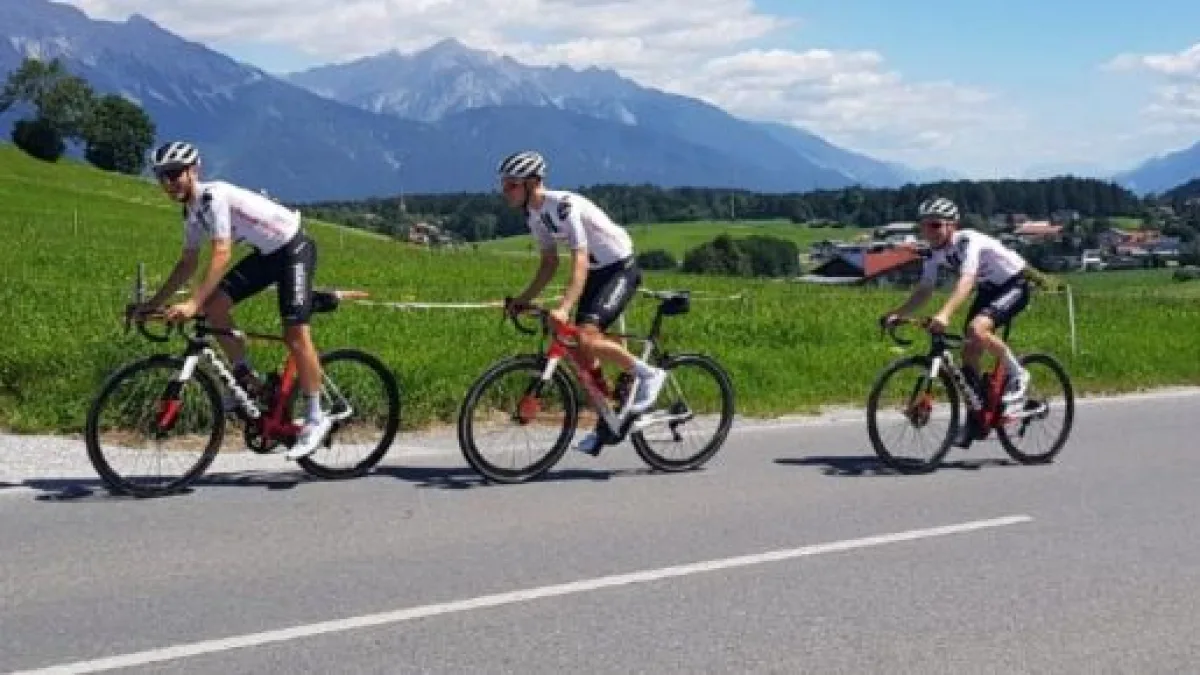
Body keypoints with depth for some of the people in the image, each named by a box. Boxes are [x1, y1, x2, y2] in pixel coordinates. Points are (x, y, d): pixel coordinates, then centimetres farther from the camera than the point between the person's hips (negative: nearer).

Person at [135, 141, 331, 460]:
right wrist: (154, 302, 7)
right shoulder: (192, 211, 4)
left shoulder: (214, 195, -24)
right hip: (265, 254, 9)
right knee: (214, 306, -6)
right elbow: (187, 263, 12)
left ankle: (315, 418, -6)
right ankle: (246, 377, 9)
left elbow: (222, 254, -33)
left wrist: (192, 303, -39)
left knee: (295, 332, -14)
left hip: (294, 248, -9)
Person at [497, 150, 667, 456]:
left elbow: (580, 262, -34)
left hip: (621, 269, -9)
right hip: (597, 272, 9)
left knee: (587, 336, -25)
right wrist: (523, 299, 1)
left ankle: (649, 373, -8)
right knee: (583, 352, 4)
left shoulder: (565, 206, -26)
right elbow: (549, 263, 11)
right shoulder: (533, 214, 1)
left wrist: (563, 308, -45)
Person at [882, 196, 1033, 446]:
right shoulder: (935, 254, -7)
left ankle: (1017, 375, -10)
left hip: (1014, 284, -8)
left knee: (977, 329, -31)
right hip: (989, 289, 8)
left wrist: (944, 314, -58)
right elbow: (924, 290, -5)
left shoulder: (968, 242, -30)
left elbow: (966, 280, -44)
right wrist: (897, 313, -20)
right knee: (969, 350, -2)